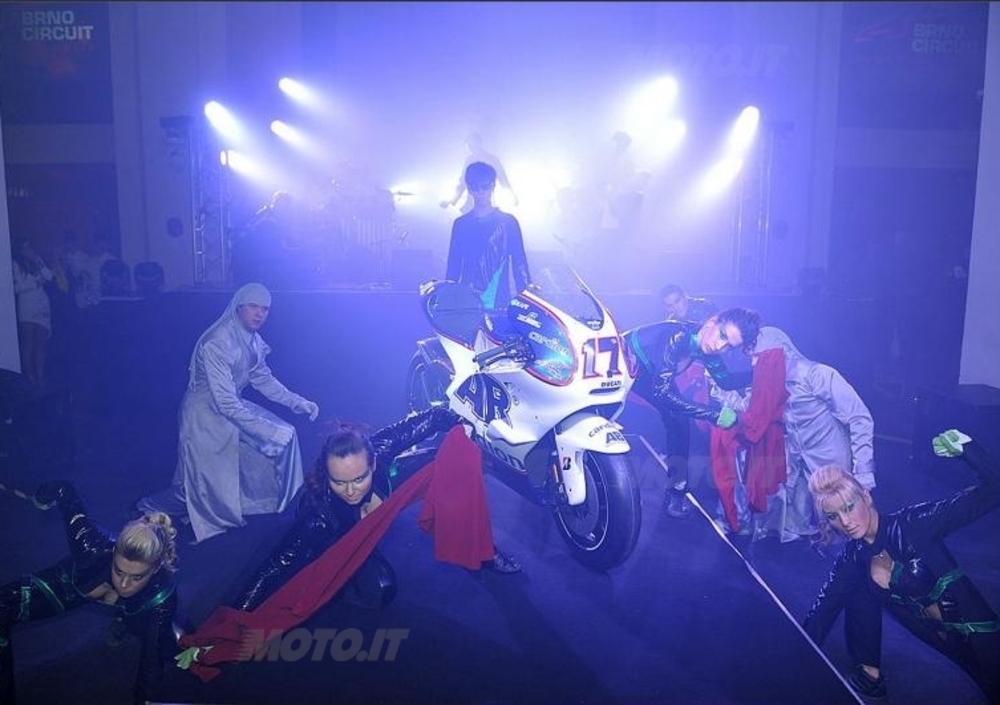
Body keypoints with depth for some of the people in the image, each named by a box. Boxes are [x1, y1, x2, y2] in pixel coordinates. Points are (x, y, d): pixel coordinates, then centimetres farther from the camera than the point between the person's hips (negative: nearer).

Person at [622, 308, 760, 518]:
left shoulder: (708, 349, -17)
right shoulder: (678, 336, -40)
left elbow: (726, 381, 1)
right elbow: (661, 392, -42)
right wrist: (713, 414, -41)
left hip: (649, 372, 7)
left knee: (679, 420, -1)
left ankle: (677, 489, 8)